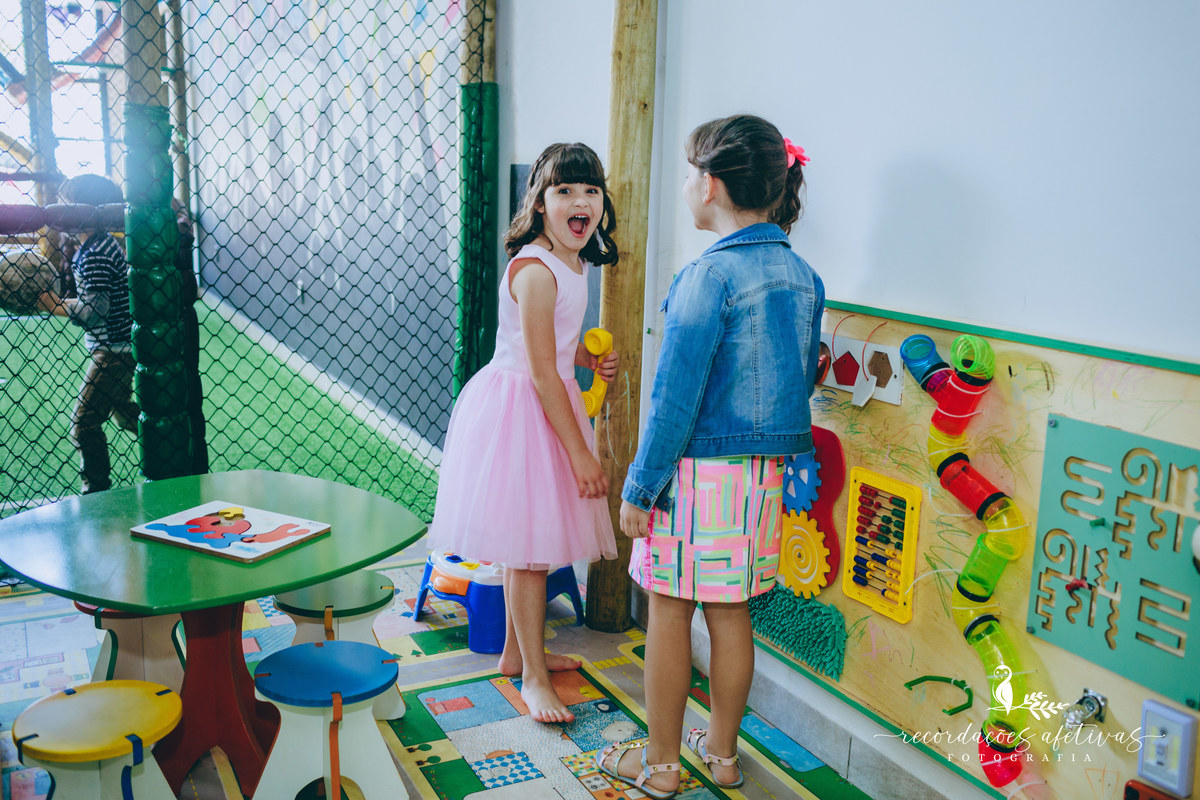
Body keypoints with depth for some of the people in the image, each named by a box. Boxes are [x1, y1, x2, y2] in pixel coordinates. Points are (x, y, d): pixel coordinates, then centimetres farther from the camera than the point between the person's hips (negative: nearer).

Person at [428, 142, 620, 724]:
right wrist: (581, 454, -20)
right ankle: (533, 675, 12)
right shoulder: (535, 271, -22)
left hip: (546, 406, 9)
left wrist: (591, 359, 2)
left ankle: (517, 650, 34)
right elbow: (541, 373, -23)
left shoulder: (573, 265, 8)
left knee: (532, 540, 18)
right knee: (527, 544, -1)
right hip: (518, 409, -9)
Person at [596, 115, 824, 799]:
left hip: (697, 473, -7)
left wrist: (638, 487, -9)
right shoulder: (803, 275, 5)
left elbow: (676, 398, -17)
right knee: (731, 615, 17)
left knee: (670, 615, 8)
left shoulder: (710, 275, -17)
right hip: (766, 475, 7)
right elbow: (801, 382, 12)